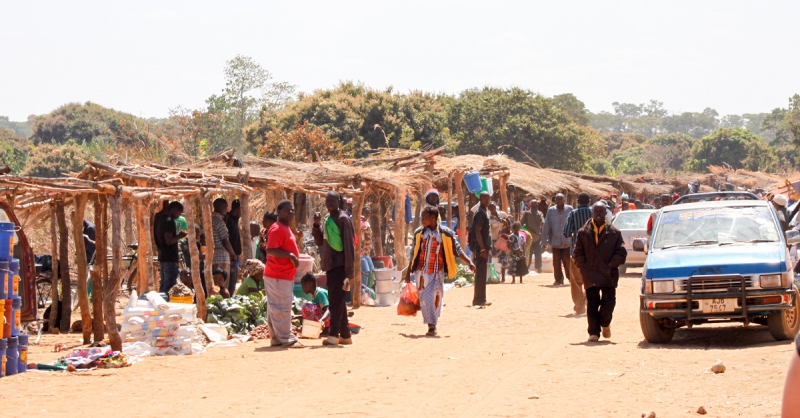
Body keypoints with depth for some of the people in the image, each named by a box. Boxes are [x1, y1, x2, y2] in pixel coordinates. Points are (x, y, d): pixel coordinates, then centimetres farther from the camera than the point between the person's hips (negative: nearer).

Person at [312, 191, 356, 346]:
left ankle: (334, 334, -14)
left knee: (337, 300, -12)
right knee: (338, 301, 11)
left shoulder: (343, 219, -10)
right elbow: (319, 242, 16)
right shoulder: (327, 219, 15)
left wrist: (349, 271, -19)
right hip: (330, 265, 9)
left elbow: (349, 246, -14)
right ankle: (345, 335, 17)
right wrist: (316, 224, -1)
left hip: (340, 265, -9)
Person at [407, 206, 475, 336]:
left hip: (437, 272, -2)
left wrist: (469, 262, -11)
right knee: (424, 299, -1)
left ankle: (433, 326, 8)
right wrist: (408, 271, 12)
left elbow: (457, 250, 0)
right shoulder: (419, 233, 3)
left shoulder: (446, 233, -5)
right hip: (421, 271, 2)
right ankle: (431, 325, 7)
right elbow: (414, 254, 11)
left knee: (435, 298, -4)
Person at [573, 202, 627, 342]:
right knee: (592, 304, 0)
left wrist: (611, 266, -7)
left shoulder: (614, 232, 5)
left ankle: (605, 323, 25)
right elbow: (578, 253, 8)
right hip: (590, 276, 1)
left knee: (608, 302, -3)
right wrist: (584, 268, -3)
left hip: (608, 275, -1)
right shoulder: (583, 232, 8)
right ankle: (594, 332, 5)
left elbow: (621, 253, 3)